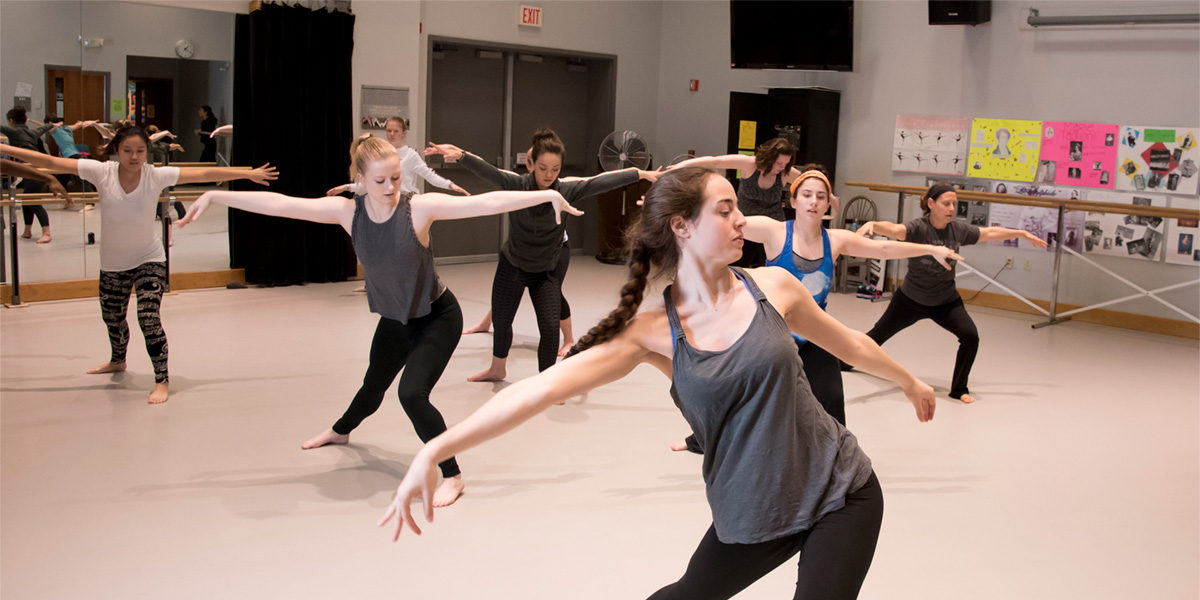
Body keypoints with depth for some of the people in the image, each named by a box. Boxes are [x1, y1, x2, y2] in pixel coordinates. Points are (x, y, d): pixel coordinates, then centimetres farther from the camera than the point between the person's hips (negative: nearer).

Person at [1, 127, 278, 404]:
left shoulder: (157, 175, -17)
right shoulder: (102, 172, -16)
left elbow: (206, 174, -14)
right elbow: (49, 162, -14)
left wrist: (249, 174, -12)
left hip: (149, 259, -3)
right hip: (112, 263, 3)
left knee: (149, 318, -18)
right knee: (112, 318, 22)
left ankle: (162, 380, -5)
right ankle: (118, 360, 53)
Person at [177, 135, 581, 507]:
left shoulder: (420, 207, -26)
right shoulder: (347, 212, -17)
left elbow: (486, 202, -30)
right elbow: (279, 204, -16)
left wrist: (546, 195, -34)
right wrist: (215, 196, -16)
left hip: (438, 317, -4)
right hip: (394, 320, 5)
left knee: (412, 393, -22)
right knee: (372, 388, 25)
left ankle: (452, 476, -7)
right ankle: (341, 431, 59)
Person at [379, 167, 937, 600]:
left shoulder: (772, 286, -8)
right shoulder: (651, 334, -13)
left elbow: (848, 343, 12)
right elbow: (540, 388, -24)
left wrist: (910, 381, 29)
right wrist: (433, 451, -33)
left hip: (840, 491, 0)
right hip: (748, 513, 1)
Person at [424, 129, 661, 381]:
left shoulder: (567, 190, -18)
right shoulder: (516, 185, -23)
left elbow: (602, 181, -22)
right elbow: (486, 170, -38)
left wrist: (640, 173, -29)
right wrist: (460, 155, -56)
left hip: (547, 270, 0)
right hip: (512, 265, 0)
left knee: (550, 327, -10)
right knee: (501, 321, 15)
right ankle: (497, 369, 44)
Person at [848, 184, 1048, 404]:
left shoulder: (958, 230, -9)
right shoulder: (918, 228, -24)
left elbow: (991, 233, 5)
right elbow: (894, 229, -44)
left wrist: (1023, 233, 13)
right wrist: (872, 224, -65)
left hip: (946, 301, 3)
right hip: (910, 300, -3)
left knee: (970, 336, -16)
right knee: (879, 334, 15)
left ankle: (959, 388, 3)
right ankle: (850, 359, 44)